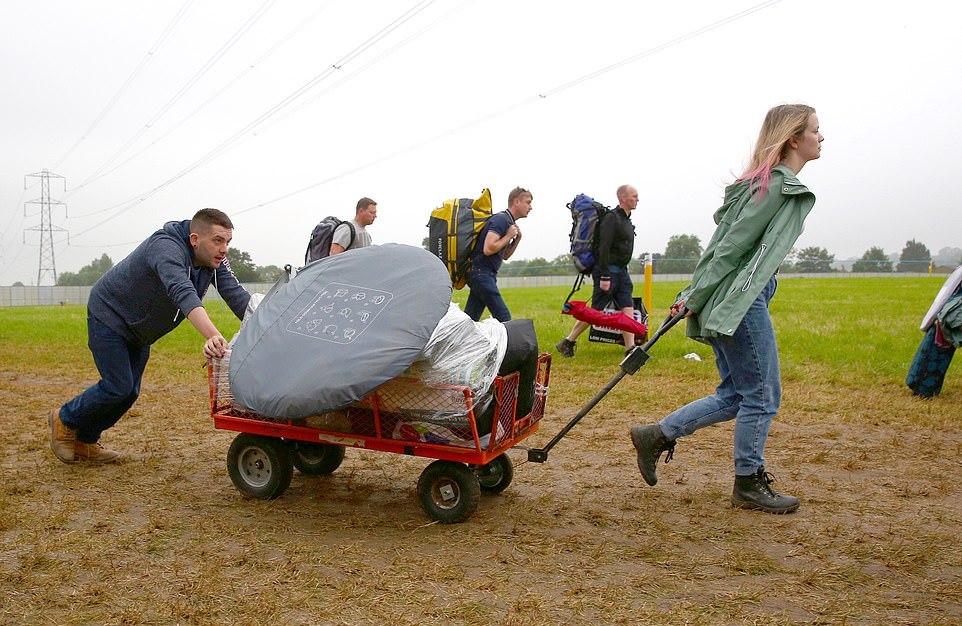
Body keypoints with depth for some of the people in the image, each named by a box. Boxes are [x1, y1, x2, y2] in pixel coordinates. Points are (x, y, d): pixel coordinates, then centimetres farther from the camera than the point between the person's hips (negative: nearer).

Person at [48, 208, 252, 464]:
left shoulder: (215, 260, -13)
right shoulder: (166, 248, -37)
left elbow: (236, 295, -20)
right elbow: (182, 293, -53)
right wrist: (213, 336, -67)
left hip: (139, 331, 8)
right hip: (108, 315, -8)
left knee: (130, 391, 9)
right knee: (118, 387, -11)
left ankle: (84, 442, 27)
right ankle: (64, 420, 15)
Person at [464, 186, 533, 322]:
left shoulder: (509, 221, 18)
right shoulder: (501, 219, -13)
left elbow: (505, 256, 23)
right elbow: (488, 249, -24)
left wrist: (517, 239, 9)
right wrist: (508, 236, -13)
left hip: (483, 274, 10)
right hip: (482, 272, -10)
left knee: (470, 319, 8)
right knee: (503, 317, -9)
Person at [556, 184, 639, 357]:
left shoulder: (626, 219, 16)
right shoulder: (611, 219, -14)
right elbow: (604, 248, -21)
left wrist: (622, 272, 19)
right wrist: (604, 277, -25)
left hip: (621, 271, 9)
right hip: (608, 270, -9)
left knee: (628, 309, 1)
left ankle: (630, 349, 2)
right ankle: (567, 342, 7)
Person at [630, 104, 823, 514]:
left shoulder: (769, 182, 20)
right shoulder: (778, 185, -12)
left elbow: (722, 241, 18)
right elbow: (733, 245, -16)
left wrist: (695, 295, 15)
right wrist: (697, 297, -14)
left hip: (730, 302, 10)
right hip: (739, 301, -10)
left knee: (735, 395, 12)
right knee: (762, 396, 0)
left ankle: (656, 437, 16)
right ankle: (748, 486, 14)